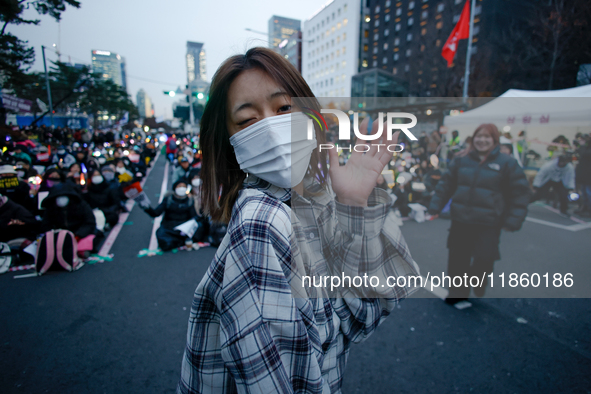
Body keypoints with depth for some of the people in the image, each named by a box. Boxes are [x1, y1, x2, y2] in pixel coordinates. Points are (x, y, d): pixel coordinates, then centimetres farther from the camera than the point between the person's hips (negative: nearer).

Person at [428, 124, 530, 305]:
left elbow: (520, 193, -1)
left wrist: (513, 221, -7)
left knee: (484, 260, -2)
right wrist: (435, 206, 5)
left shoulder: (507, 164, -1)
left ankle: (478, 285, 32)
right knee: (457, 261, 9)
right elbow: (446, 185, 11)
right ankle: (457, 294, 28)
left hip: (488, 225, -2)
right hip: (460, 221, 3)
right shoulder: (461, 161, 7)